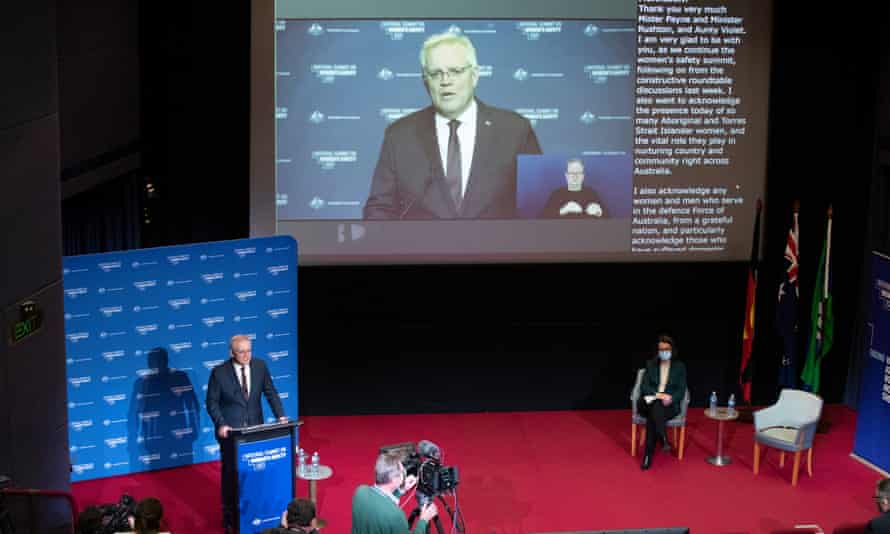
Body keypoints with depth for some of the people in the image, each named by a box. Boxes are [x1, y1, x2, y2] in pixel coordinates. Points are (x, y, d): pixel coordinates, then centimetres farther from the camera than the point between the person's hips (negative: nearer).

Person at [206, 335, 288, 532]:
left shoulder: (260, 366, -4)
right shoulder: (219, 372, -13)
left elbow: (270, 393, 3)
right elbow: (212, 403, -7)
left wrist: (280, 415, -8)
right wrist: (221, 424, -19)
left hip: (255, 428, 2)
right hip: (230, 431, -2)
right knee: (230, 472, 8)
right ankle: (229, 515, 20)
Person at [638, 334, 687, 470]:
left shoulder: (679, 367, 9)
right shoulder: (650, 364, 12)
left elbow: (681, 391, 2)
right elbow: (644, 386, 2)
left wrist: (670, 399, -19)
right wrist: (658, 394, -17)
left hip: (670, 405, -1)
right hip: (650, 401, 1)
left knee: (652, 417, -35)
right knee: (655, 409, -38)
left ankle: (648, 456, -38)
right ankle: (663, 440, -45)